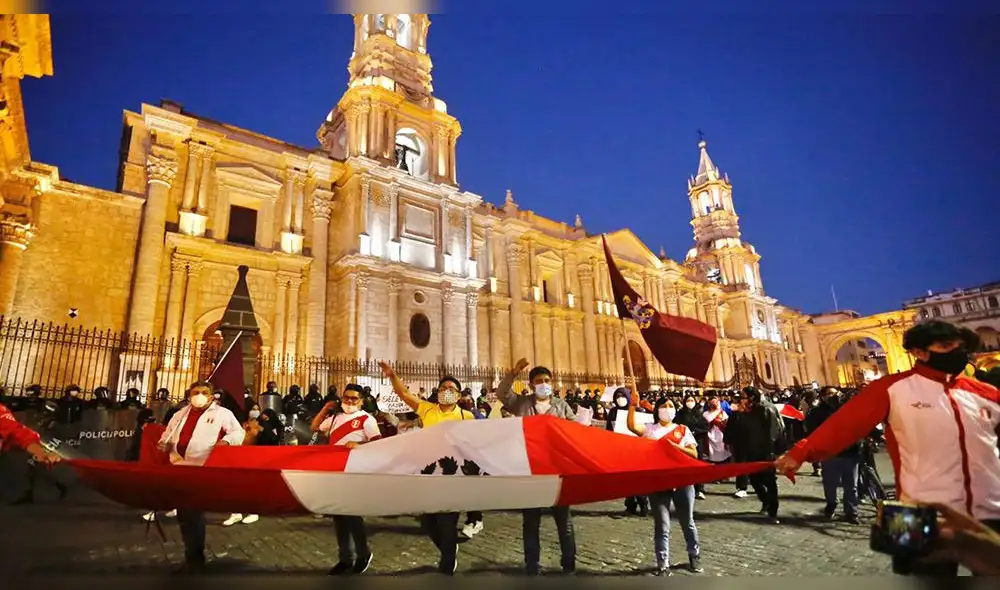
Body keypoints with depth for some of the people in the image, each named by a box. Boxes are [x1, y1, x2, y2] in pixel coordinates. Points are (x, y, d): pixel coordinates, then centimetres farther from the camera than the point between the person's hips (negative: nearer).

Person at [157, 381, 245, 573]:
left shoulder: (222, 413, 0)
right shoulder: (180, 414, 17)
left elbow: (238, 432, -1)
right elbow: (169, 433, 28)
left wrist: (226, 440, -20)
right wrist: (164, 442, 7)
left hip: (203, 469, -6)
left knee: (194, 512, -6)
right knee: (183, 510, 13)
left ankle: (194, 557, 8)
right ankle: (193, 551, 29)